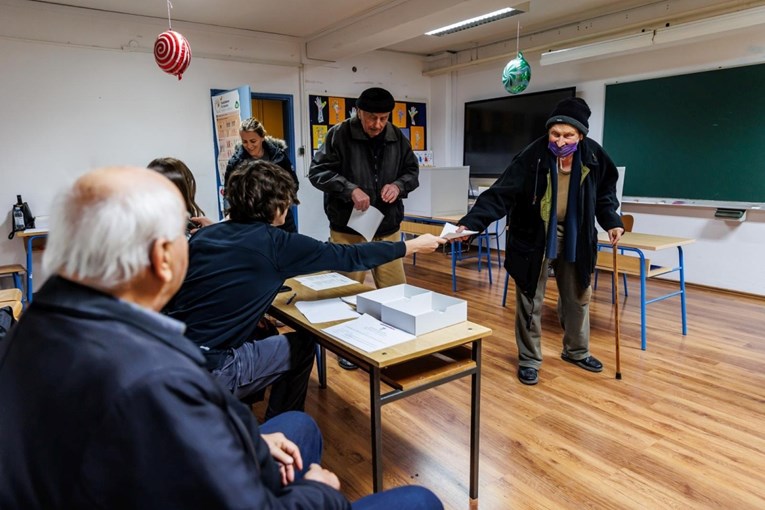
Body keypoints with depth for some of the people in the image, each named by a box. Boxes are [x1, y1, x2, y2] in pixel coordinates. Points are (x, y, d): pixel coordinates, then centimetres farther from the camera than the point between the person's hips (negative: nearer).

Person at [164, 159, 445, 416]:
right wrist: (412, 246, 10)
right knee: (301, 346, 14)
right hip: (209, 371, -6)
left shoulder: (203, 235, 5)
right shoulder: (275, 243, -10)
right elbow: (349, 257, -2)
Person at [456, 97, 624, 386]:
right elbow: (500, 195, -28)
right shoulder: (532, 157, -22)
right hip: (533, 236, -4)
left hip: (574, 236, 4)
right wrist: (470, 223, -40)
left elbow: (605, 192, 9)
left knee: (578, 296, 17)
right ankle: (529, 360, 22)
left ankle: (576, 351, 40)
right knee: (530, 300, 4)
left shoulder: (594, 156, -10)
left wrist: (611, 222, -3)